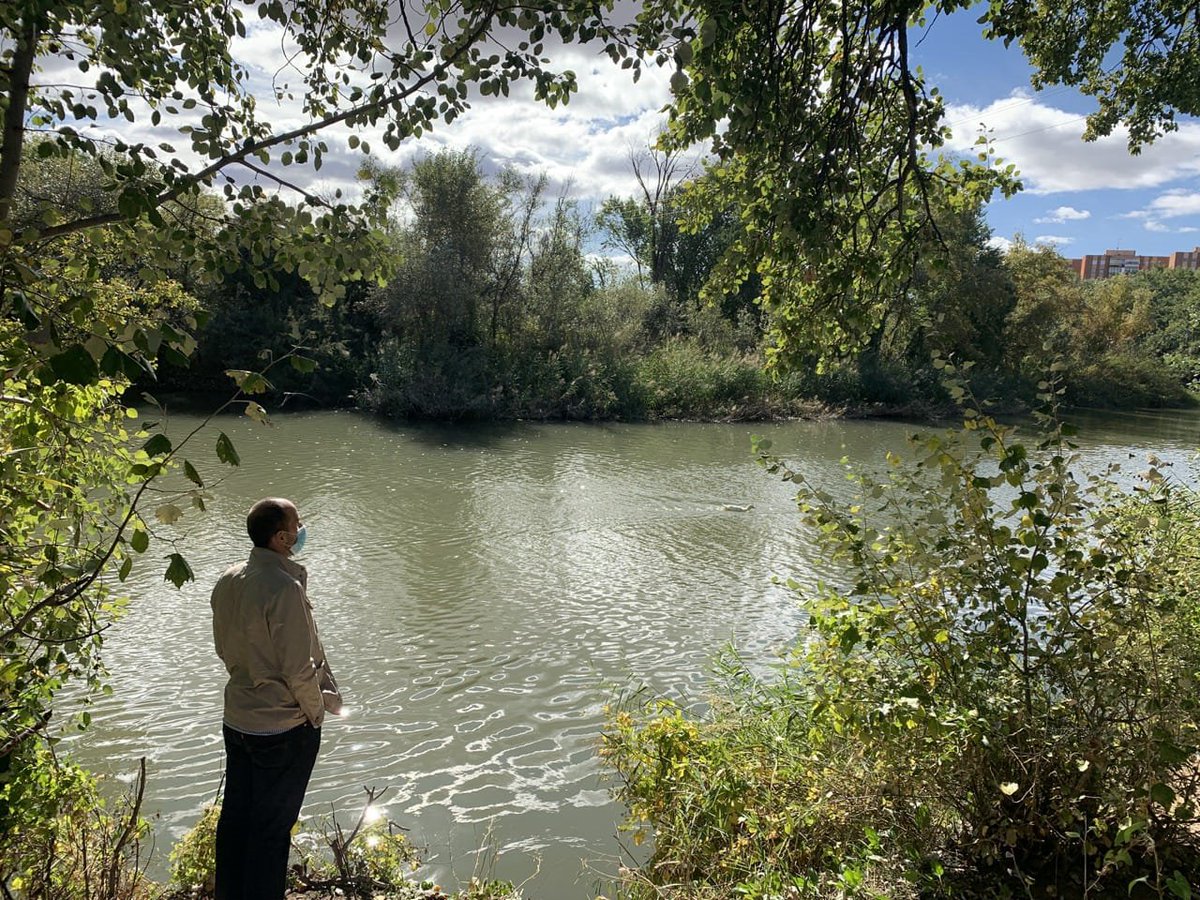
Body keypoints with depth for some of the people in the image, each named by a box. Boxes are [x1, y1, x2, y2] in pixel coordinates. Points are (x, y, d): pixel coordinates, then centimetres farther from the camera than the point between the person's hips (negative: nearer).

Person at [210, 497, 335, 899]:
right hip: (283, 727, -7)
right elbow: (298, 669, -22)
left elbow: (223, 648, 10)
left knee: (235, 815, 20)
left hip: (237, 719, 8)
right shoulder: (285, 588, -26)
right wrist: (316, 711, -6)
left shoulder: (227, 581, -1)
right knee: (272, 827, 9)